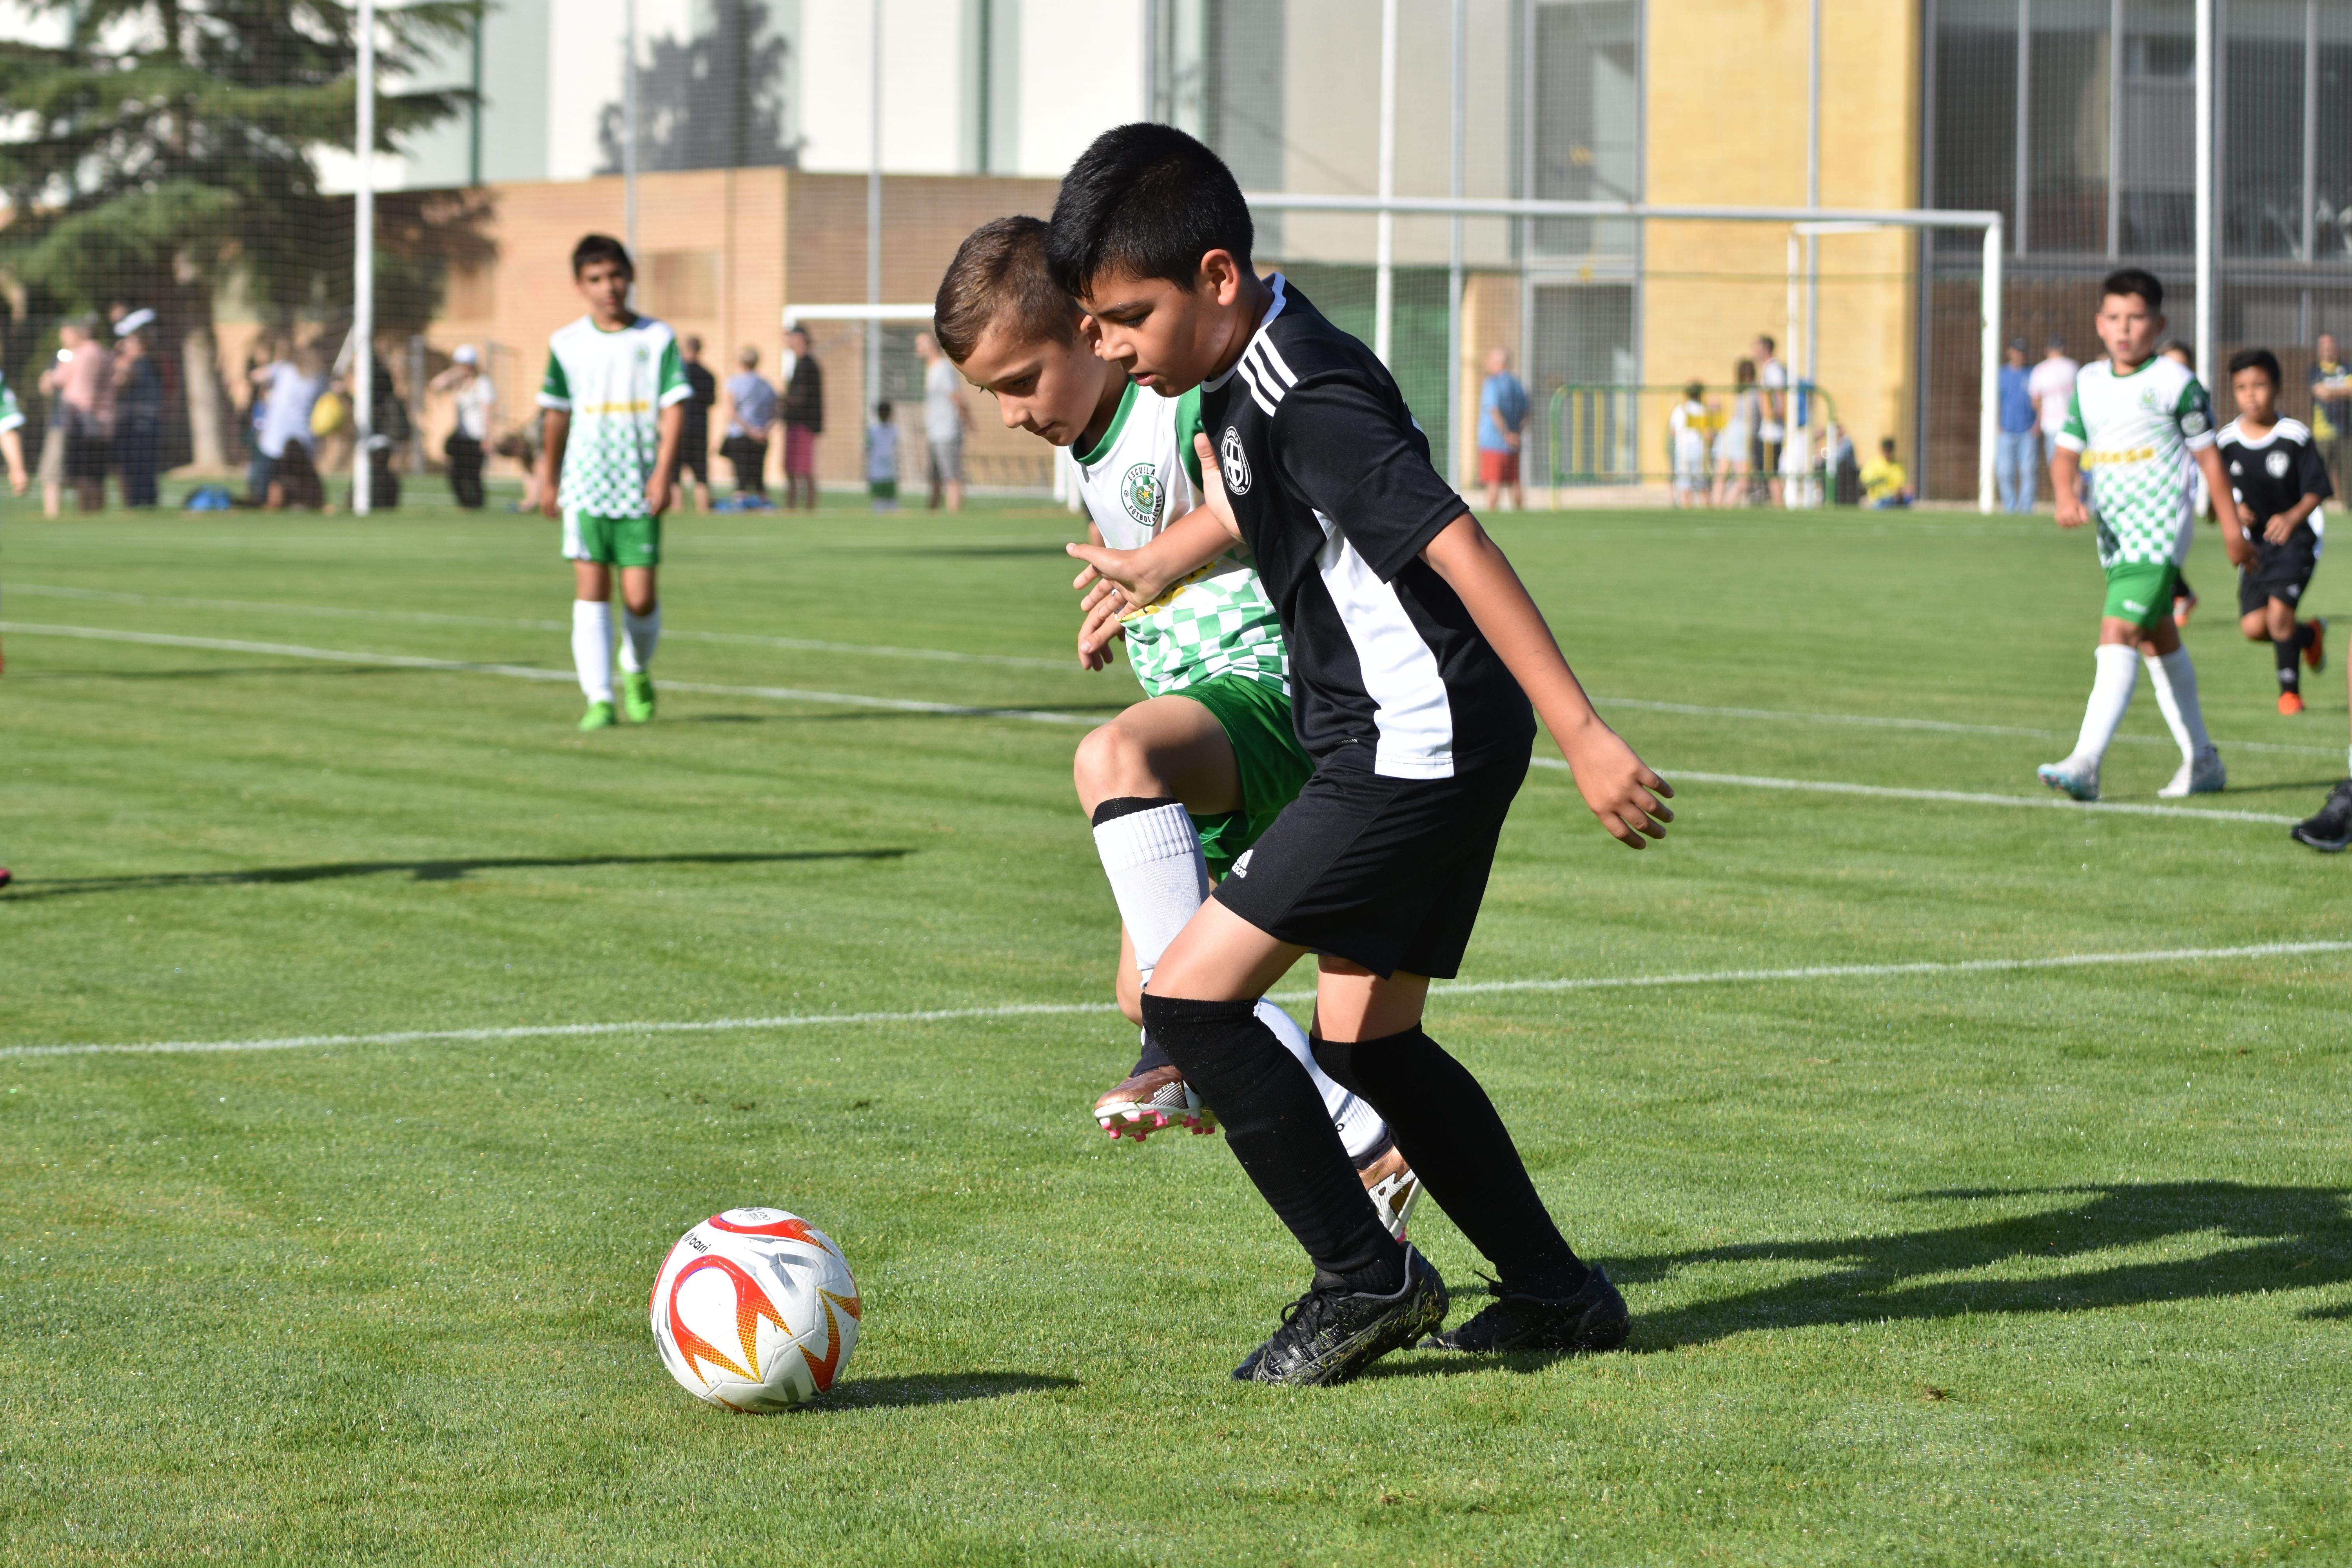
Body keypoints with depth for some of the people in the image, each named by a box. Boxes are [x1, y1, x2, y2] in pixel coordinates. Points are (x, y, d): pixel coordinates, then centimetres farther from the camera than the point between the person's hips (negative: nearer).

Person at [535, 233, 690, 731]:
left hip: (639, 489, 0)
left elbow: (674, 409, -2)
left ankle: (637, 671, 27)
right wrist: (549, 479, 18)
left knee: (640, 596, -3)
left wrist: (663, 472, -12)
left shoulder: (657, 339, 1)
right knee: (591, 588, -9)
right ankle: (598, 699, -7)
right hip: (586, 486, 1)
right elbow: (557, 414, 15)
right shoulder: (567, 344, 5)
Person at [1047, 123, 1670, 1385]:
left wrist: (1585, 736, -31)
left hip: (1414, 751, -10)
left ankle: (1366, 1279, -1)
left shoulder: (1309, 404, -22)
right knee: (1363, 1037, 16)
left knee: (1190, 997, -10)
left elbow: (1459, 547, -27)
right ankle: (1557, 1294, 22)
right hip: (1403, 751, 10)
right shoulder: (1241, 382, 9)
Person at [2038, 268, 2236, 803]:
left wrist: (2232, 525, -1)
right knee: (2157, 640, 16)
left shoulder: (2175, 382, -7)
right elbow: (2067, 450, 9)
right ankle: (2202, 760, 29)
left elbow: (2208, 455, -2)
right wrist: (2066, 496, -12)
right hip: (2113, 532, 8)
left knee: (2118, 632, -20)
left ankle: (2085, 764, -29)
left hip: (2158, 526, -8)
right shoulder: (2090, 383, 9)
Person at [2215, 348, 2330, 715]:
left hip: (2295, 538, -3)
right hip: (2255, 543, 3)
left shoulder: (2296, 437, -12)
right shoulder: (2227, 441, -4)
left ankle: (2290, 689, 3)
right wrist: (2233, 513, -14)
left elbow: (2316, 491, -8)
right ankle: (2309, 635, 26)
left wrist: (2293, 517, -26)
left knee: (2279, 612, -18)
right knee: (2254, 627, -6)